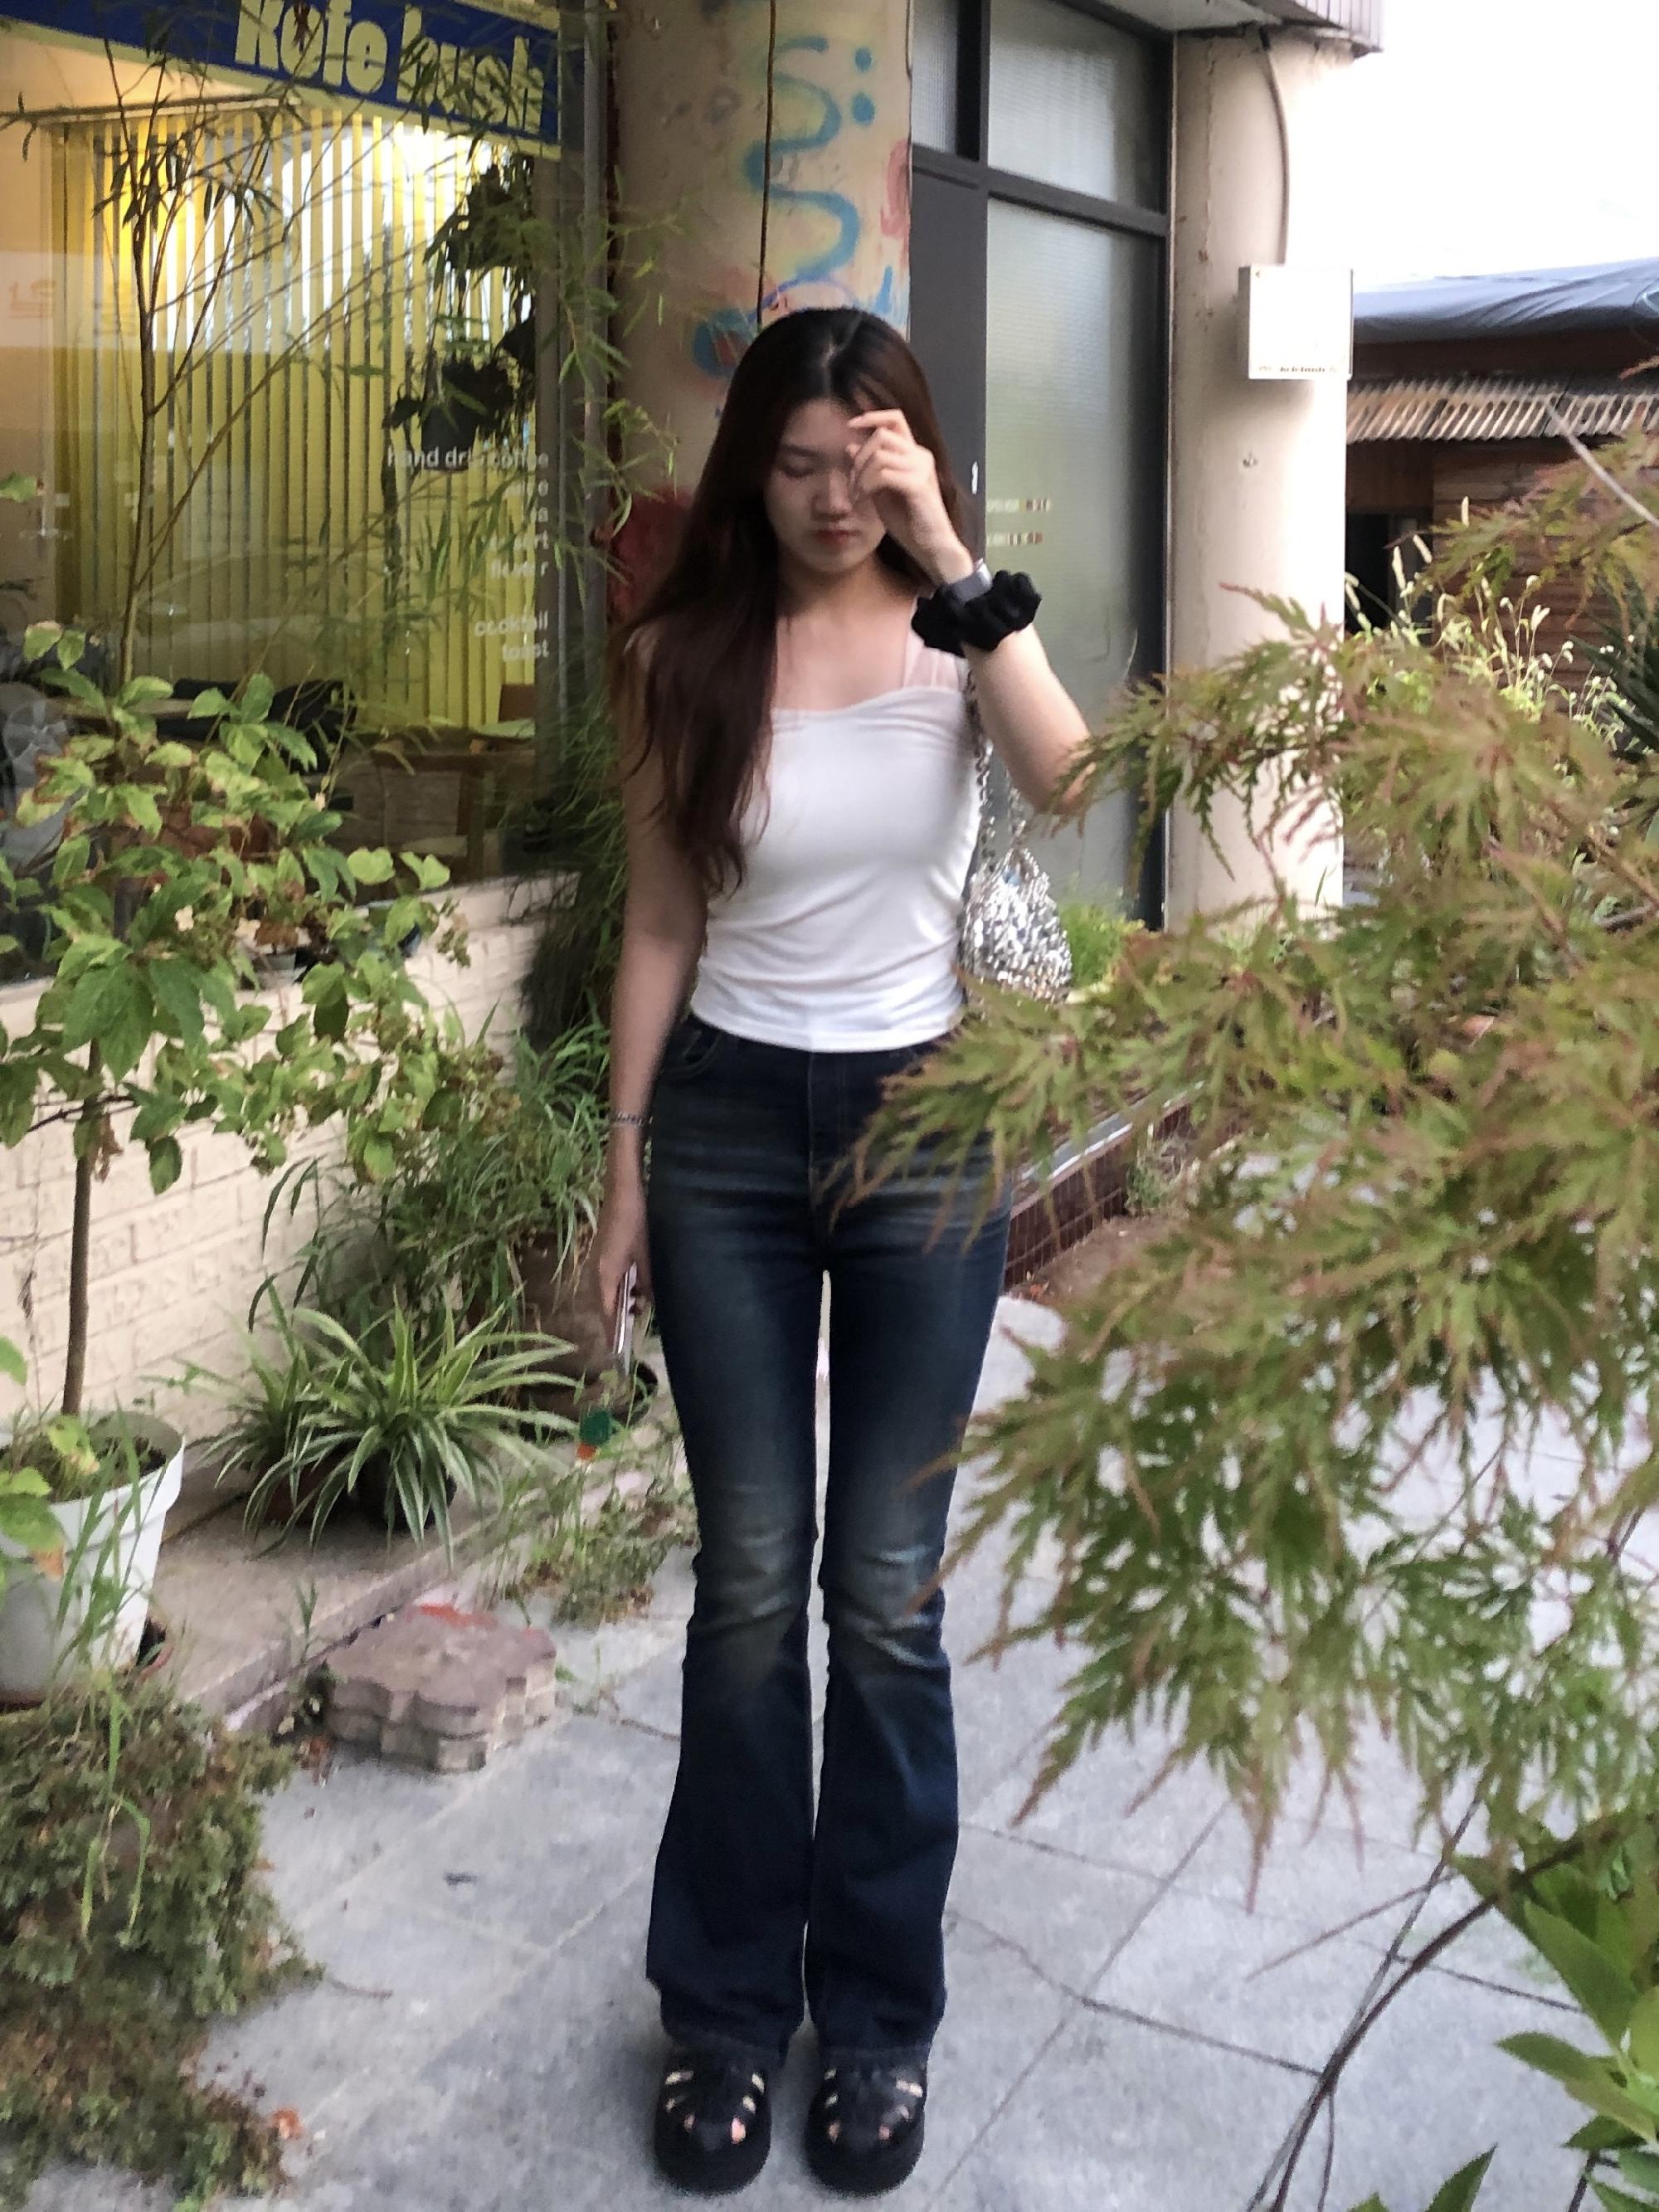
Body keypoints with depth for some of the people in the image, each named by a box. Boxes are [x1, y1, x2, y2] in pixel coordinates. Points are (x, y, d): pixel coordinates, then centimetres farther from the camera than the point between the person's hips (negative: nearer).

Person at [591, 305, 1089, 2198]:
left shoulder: (956, 631, -2)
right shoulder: (685, 656, 0)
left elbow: (1068, 783, -24)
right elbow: (660, 929, 4)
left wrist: (950, 565, -25)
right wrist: (625, 1166, 3)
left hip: (925, 1118, -1)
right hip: (730, 1121, 1)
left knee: (885, 1593, 5)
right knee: (749, 1584, 6)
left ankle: (877, 2011, 24)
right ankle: (728, 2006, 25)